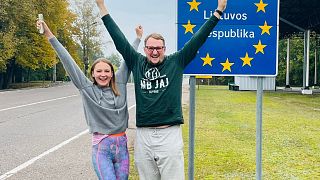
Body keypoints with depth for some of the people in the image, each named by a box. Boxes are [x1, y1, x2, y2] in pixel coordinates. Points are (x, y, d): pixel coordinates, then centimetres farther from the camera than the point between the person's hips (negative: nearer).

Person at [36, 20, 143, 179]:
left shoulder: (120, 85, 4)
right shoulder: (87, 88, -3)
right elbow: (68, 61, -5)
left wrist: (138, 38, 17)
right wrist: (49, 35, -6)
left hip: (121, 145, 3)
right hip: (101, 148, -3)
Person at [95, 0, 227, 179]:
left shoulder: (176, 62, 4)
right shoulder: (137, 63, 8)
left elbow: (197, 39, 1)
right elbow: (119, 39, 10)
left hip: (170, 133, -2)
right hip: (143, 135, 2)